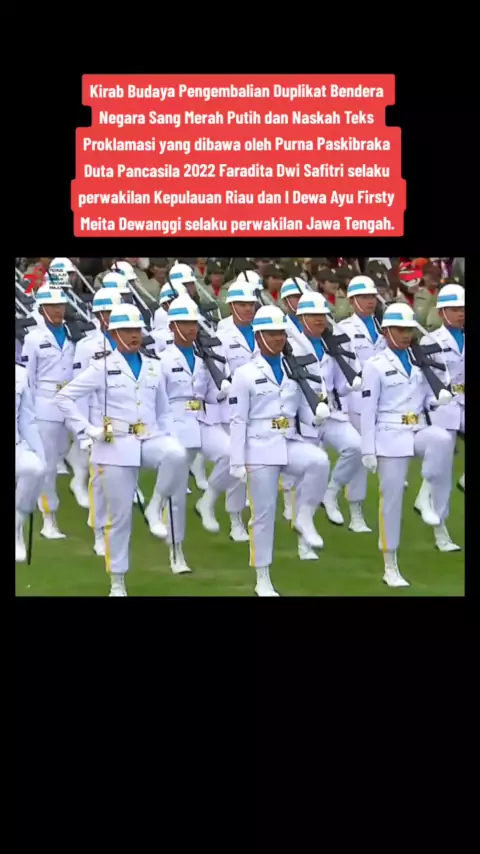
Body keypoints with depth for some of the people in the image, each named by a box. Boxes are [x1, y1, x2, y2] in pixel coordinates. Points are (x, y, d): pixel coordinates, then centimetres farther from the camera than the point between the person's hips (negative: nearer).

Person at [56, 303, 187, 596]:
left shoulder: (154, 366, 11)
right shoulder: (102, 366, -1)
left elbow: (163, 411, 17)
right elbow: (65, 397, -2)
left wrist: (171, 441, 5)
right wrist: (87, 429, -8)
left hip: (150, 439, 3)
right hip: (116, 446, -3)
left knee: (177, 455, -33)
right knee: (120, 515, -1)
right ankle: (118, 582, 12)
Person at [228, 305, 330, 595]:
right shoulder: (245, 374, -3)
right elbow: (238, 420, -6)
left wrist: (317, 412, -3)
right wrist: (237, 461, -10)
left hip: (290, 443, 3)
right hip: (261, 448, -3)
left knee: (320, 461, -30)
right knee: (264, 513, 0)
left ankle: (304, 517, -10)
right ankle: (263, 580, 11)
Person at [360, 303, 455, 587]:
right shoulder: (375, 365, -4)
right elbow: (368, 411, -6)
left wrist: (440, 399, -6)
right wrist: (368, 450, -9)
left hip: (419, 431, 3)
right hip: (391, 436, -3)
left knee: (442, 439, -33)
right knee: (392, 499, 0)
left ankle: (434, 503, -19)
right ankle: (390, 568, 11)